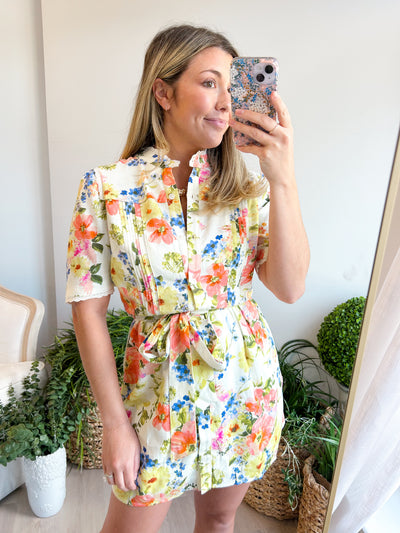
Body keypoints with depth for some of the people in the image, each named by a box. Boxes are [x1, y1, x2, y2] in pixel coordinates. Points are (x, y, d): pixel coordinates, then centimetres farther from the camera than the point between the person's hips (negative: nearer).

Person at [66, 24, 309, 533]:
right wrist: (115, 423, -7)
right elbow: (89, 310, -10)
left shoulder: (246, 184, -5)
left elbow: (290, 288, -14)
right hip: (160, 390, -2)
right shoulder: (106, 188, -13)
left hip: (248, 385, 3)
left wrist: (283, 181, -24)